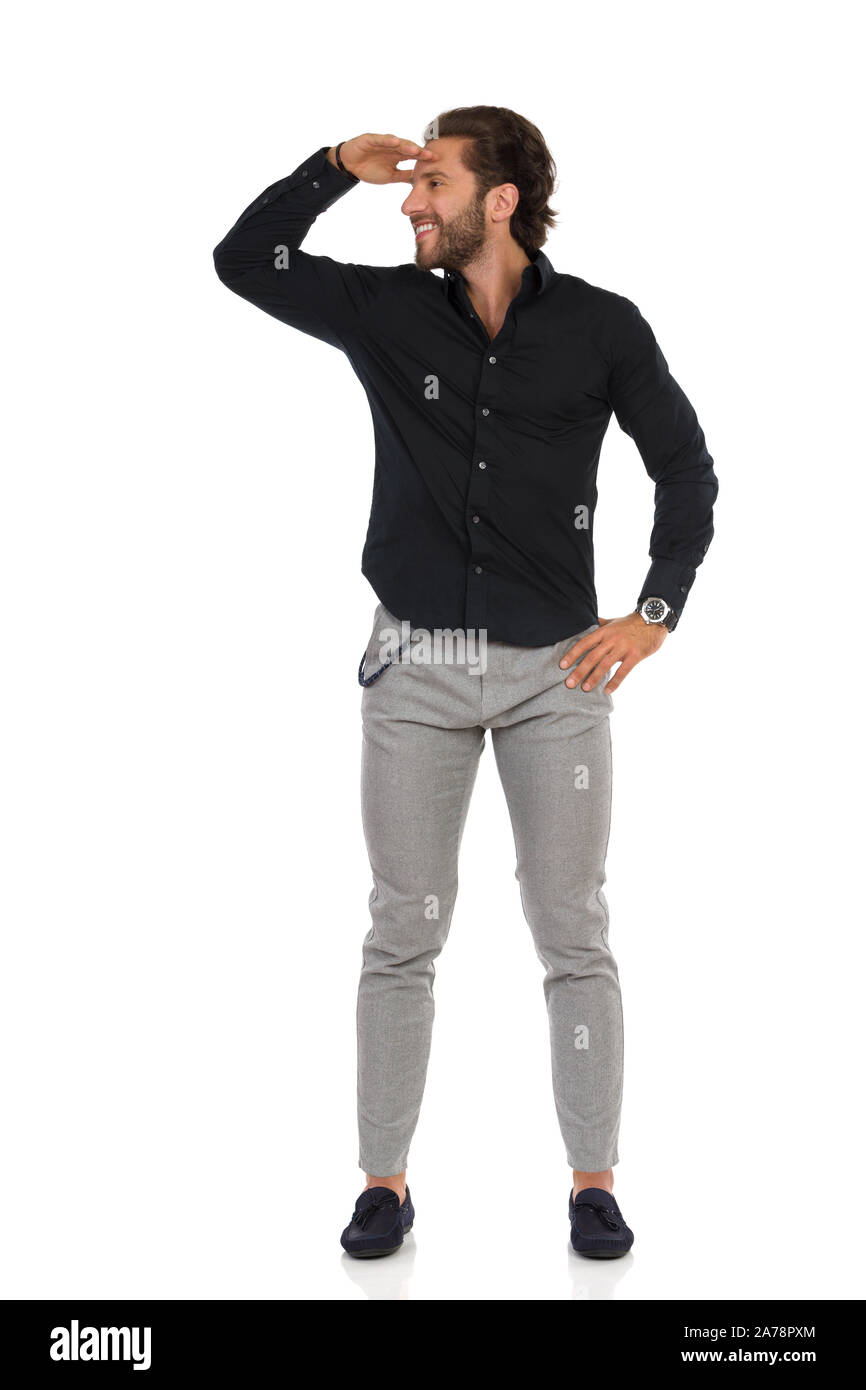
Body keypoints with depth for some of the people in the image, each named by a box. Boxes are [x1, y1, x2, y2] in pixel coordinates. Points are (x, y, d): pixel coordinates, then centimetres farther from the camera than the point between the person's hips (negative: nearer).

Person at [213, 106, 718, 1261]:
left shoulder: (602, 328, -2)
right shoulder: (387, 311, 2)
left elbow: (688, 471, 5)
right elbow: (242, 261, 3)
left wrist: (654, 616, -4)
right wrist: (336, 166, -6)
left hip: (555, 668, -1)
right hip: (417, 667, 1)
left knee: (573, 932, 4)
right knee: (404, 931, 5)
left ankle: (594, 1183, 15)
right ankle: (386, 1182, 15)